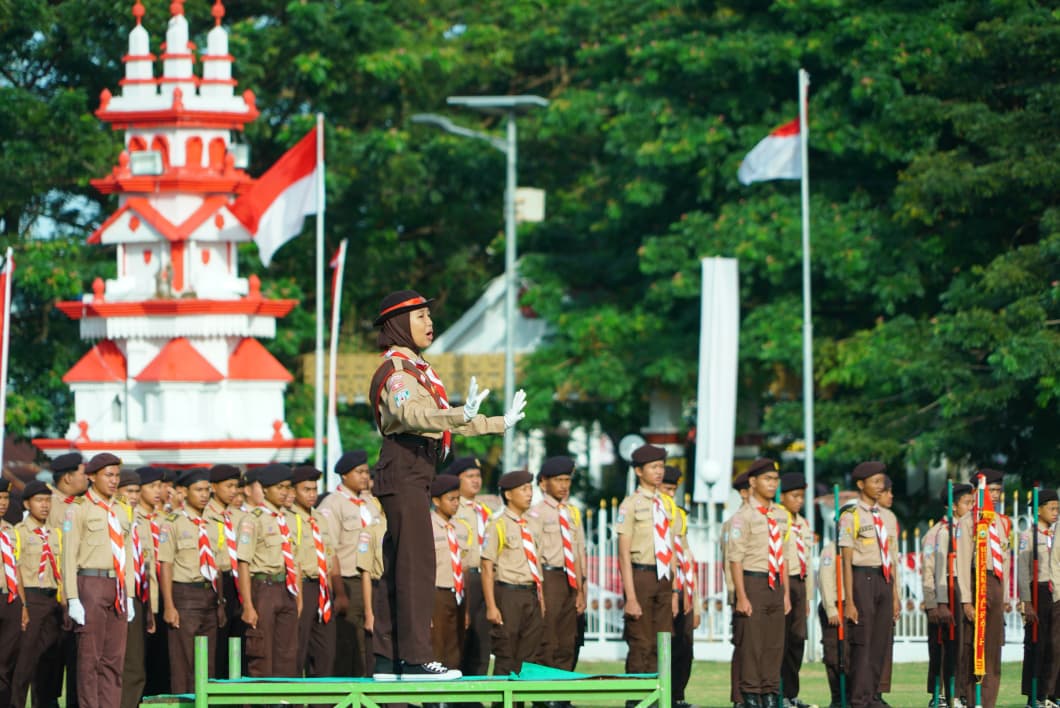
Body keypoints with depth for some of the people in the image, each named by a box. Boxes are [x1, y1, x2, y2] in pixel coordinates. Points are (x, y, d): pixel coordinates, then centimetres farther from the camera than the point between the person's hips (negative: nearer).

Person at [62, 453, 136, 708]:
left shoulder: (121, 513, 16)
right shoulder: (80, 510, -2)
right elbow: (69, 557, -6)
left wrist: (129, 595, 12)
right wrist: (72, 598, -13)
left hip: (118, 588, 6)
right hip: (91, 584, -6)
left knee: (115, 659, 4)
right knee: (90, 658, -4)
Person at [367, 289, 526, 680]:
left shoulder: (415, 368, 22)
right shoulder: (396, 370, -11)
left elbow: (439, 420, 29)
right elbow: (411, 415, -31)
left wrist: (501, 423, 33)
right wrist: (461, 415, -47)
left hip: (415, 474, 10)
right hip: (404, 469, -10)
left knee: (398, 565, 10)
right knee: (417, 560, -13)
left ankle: (387, 658, 12)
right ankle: (415, 656, -15)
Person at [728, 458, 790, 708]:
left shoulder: (781, 515, 12)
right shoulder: (744, 516, -8)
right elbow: (735, 558, -11)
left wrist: (786, 593, 15)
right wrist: (742, 597, -15)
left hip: (776, 584, 6)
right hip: (753, 583, -6)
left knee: (775, 644, 8)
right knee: (751, 643, -4)